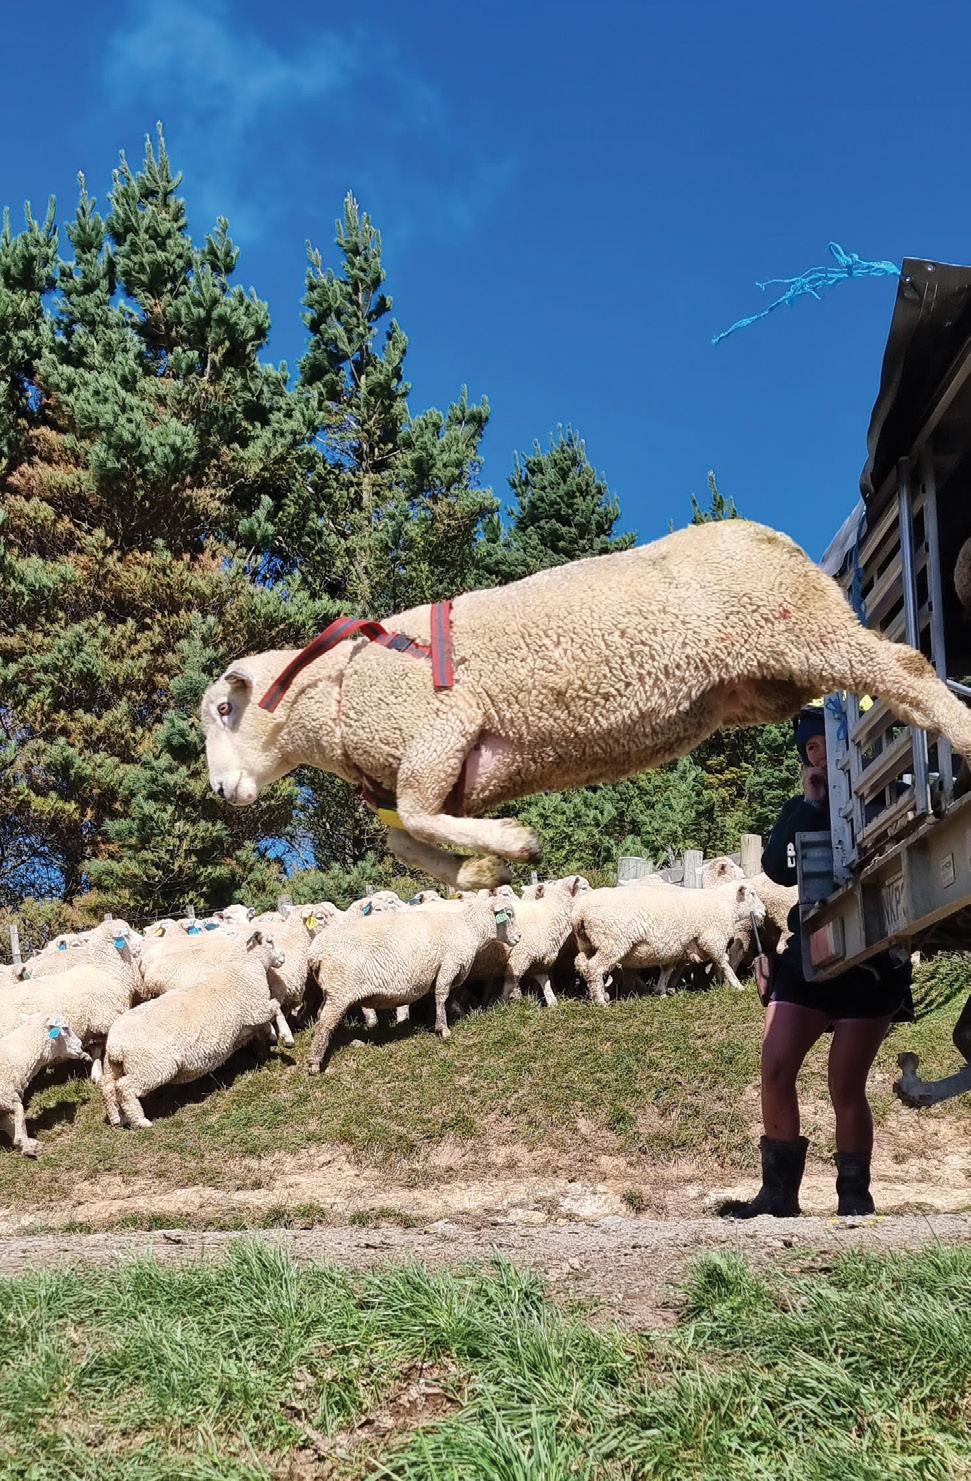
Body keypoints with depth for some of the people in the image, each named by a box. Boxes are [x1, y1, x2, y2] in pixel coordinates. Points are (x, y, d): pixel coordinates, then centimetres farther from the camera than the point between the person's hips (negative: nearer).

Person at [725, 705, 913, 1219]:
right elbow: (777, 869, -8)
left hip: (870, 965, -3)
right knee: (775, 1071, -6)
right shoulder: (802, 810, 11)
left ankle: (854, 1200, 13)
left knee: (846, 1086, -2)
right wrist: (812, 804, -10)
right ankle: (779, 1193, 4)